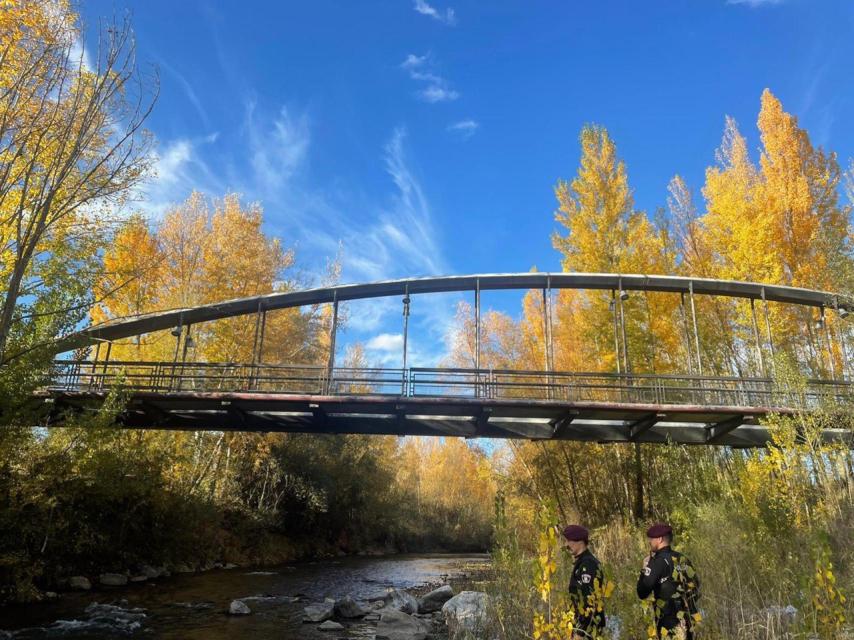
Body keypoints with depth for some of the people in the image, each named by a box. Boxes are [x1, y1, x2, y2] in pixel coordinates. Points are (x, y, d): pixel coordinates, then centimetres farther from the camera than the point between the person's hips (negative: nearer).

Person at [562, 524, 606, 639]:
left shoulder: (587, 564, -18)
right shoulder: (581, 562, 12)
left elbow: (589, 601, -22)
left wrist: (579, 632, -22)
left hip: (588, 626, -9)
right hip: (584, 622, 9)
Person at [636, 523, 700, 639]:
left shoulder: (659, 561, -13)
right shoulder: (682, 559, 10)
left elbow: (643, 592, -17)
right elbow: (695, 585, 17)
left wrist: (645, 569, -3)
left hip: (670, 621, -8)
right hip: (688, 620, 8)